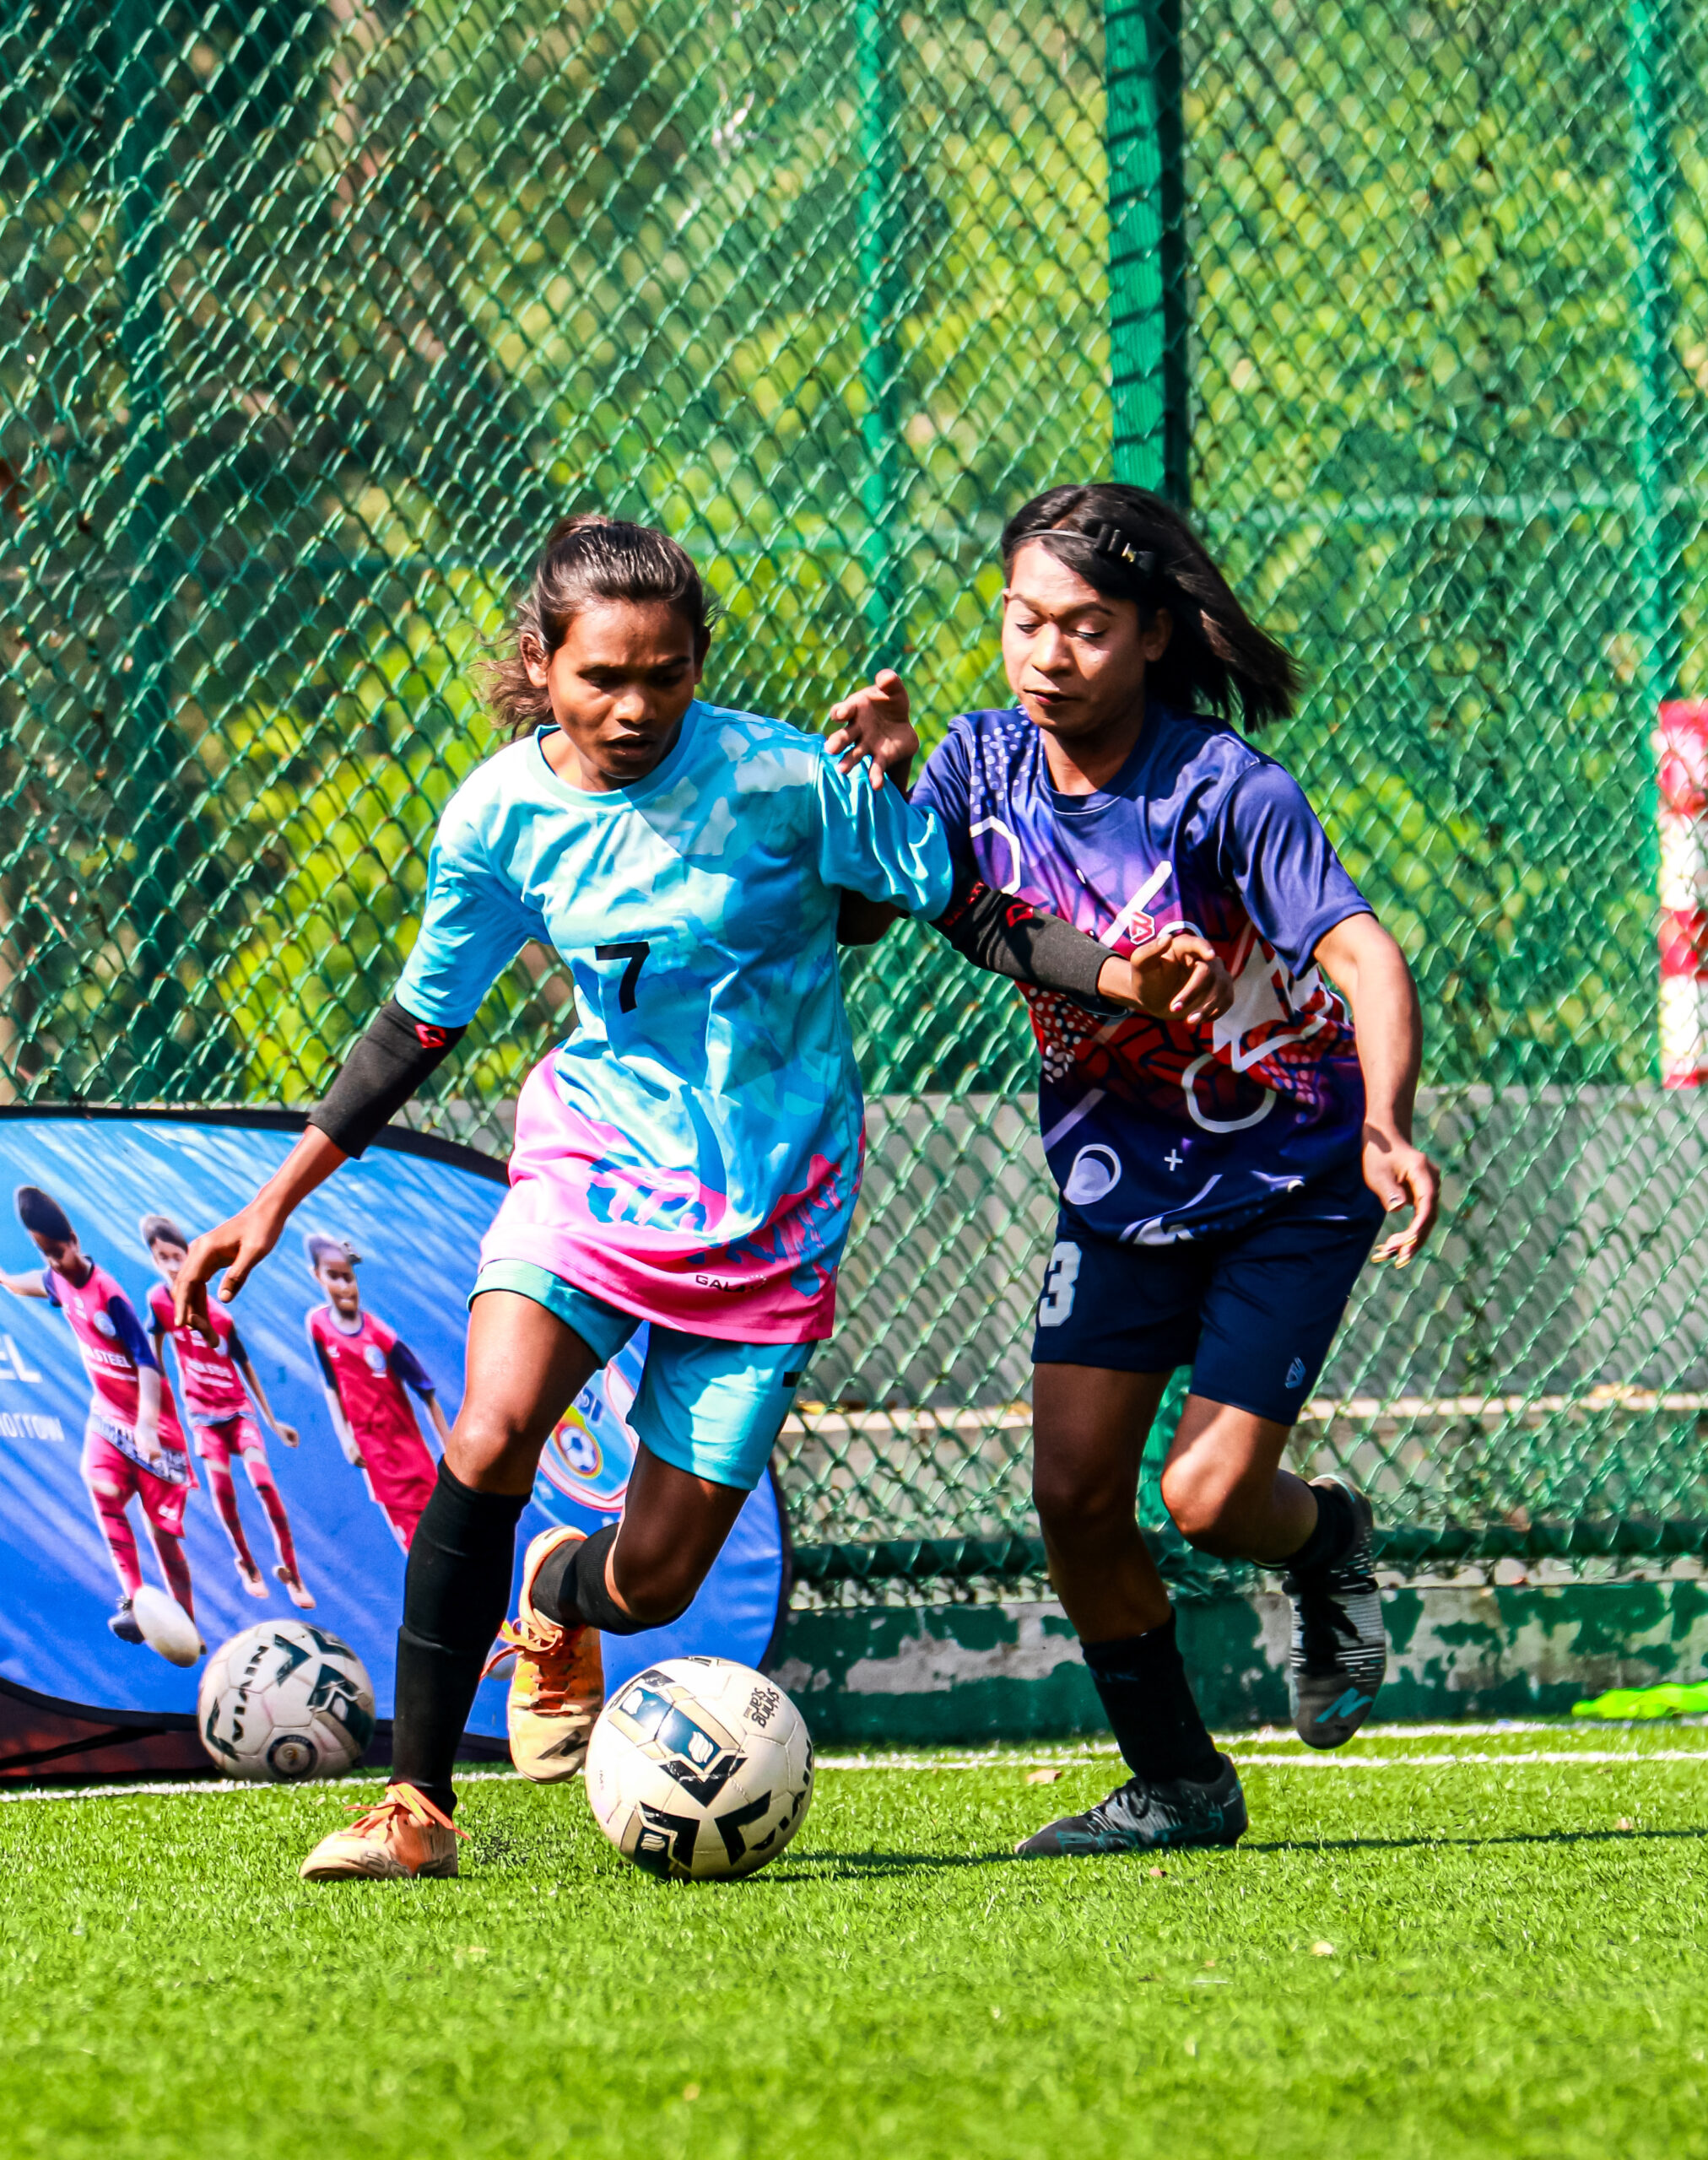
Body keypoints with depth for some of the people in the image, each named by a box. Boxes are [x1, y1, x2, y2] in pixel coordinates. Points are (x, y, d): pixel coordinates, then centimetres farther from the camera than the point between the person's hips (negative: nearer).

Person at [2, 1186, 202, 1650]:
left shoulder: (109, 1297, -23)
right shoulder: (58, 1281, -1)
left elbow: (147, 1362, -28)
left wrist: (147, 1425, -40)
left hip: (149, 1421, -6)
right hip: (108, 1414, 6)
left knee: (163, 1530, -2)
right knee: (104, 1488, -24)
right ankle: (134, 1598, -27)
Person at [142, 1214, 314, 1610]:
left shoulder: (219, 1317, -14)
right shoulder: (159, 1301, -10)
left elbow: (247, 1368, -3)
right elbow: (155, 1354, 5)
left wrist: (272, 1422, 2)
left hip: (238, 1409, -1)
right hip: (203, 1414, 1)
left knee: (264, 1484, -14)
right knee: (222, 1492, -10)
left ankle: (291, 1571, -6)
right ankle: (246, 1564, 12)